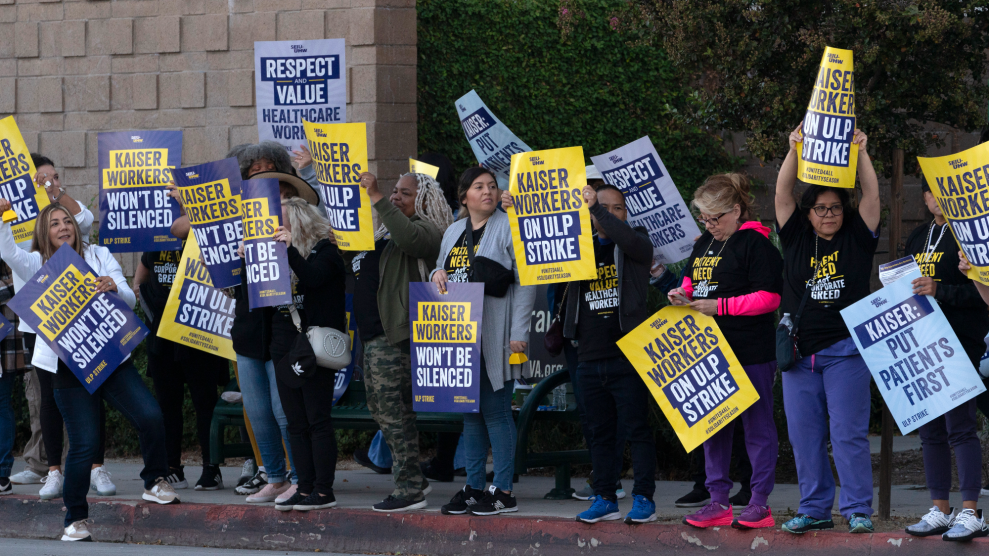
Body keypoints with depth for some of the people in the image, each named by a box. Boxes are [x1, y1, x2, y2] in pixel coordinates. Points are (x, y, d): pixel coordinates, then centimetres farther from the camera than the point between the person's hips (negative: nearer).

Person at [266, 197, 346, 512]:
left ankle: (324, 491, -3)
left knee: (318, 420, -6)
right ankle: (305, 488, 10)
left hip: (313, 347, -7)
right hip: (284, 347, 7)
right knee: (296, 423, 7)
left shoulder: (325, 251, -4)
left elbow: (312, 278, -22)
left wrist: (291, 248, -22)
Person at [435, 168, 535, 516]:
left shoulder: (509, 228, -4)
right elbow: (442, 271, 28)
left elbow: (525, 281, -8)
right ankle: (474, 487, 16)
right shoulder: (454, 232, 16)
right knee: (470, 411, 10)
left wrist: (519, 332, -15)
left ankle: (503, 491, -3)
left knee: (496, 409, -7)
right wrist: (438, 274, 2)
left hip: (494, 337, -7)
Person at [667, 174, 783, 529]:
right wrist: (684, 295, 6)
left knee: (757, 426, -2)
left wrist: (720, 306, -18)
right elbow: (693, 279, 29)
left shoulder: (755, 244, -11)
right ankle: (718, 500, 14)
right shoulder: (705, 243, 15)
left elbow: (769, 297, -17)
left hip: (751, 354, -8)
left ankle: (760, 502, 2)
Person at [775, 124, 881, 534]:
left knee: (848, 433, -7)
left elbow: (872, 194, -6)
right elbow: (782, 192, 0)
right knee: (804, 435, 4)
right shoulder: (796, 239, 9)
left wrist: (860, 153, -13)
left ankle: (858, 510, -3)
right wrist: (795, 149, -10)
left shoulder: (857, 238, 5)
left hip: (845, 351, -3)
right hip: (800, 353, 3)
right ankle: (814, 509, 12)